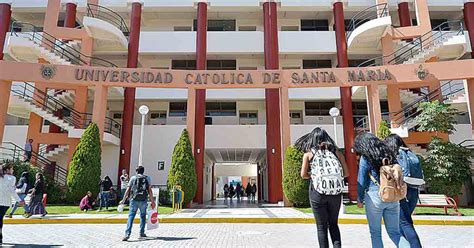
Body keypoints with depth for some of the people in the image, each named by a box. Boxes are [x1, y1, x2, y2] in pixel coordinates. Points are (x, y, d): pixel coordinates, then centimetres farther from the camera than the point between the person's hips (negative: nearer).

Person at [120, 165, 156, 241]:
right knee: (143, 216, 16)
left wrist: (123, 200, 10)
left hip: (134, 200, -1)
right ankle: (142, 233, 18)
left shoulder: (133, 178, 7)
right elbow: (150, 191, 2)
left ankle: (127, 234, -10)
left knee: (131, 216, 0)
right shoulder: (147, 178, 8)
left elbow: (128, 190, 3)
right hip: (143, 200, 1)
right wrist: (152, 201, 6)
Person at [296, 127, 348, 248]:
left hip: (318, 192, -2)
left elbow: (303, 174, -1)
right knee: (333, 224, 19)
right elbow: (345, 173, 8)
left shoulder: (309, 153, 6)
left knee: (321, 226, 11)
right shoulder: (335, 151, 11)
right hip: (336, 191, 2)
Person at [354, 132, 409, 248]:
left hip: (375, 197, -5)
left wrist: (360, 200, 6)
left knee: (375, 233, 10)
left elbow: (361, 182, -6)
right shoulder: (388, 153, 9)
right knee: (394, 232, 13)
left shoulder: (365, 158, -8)